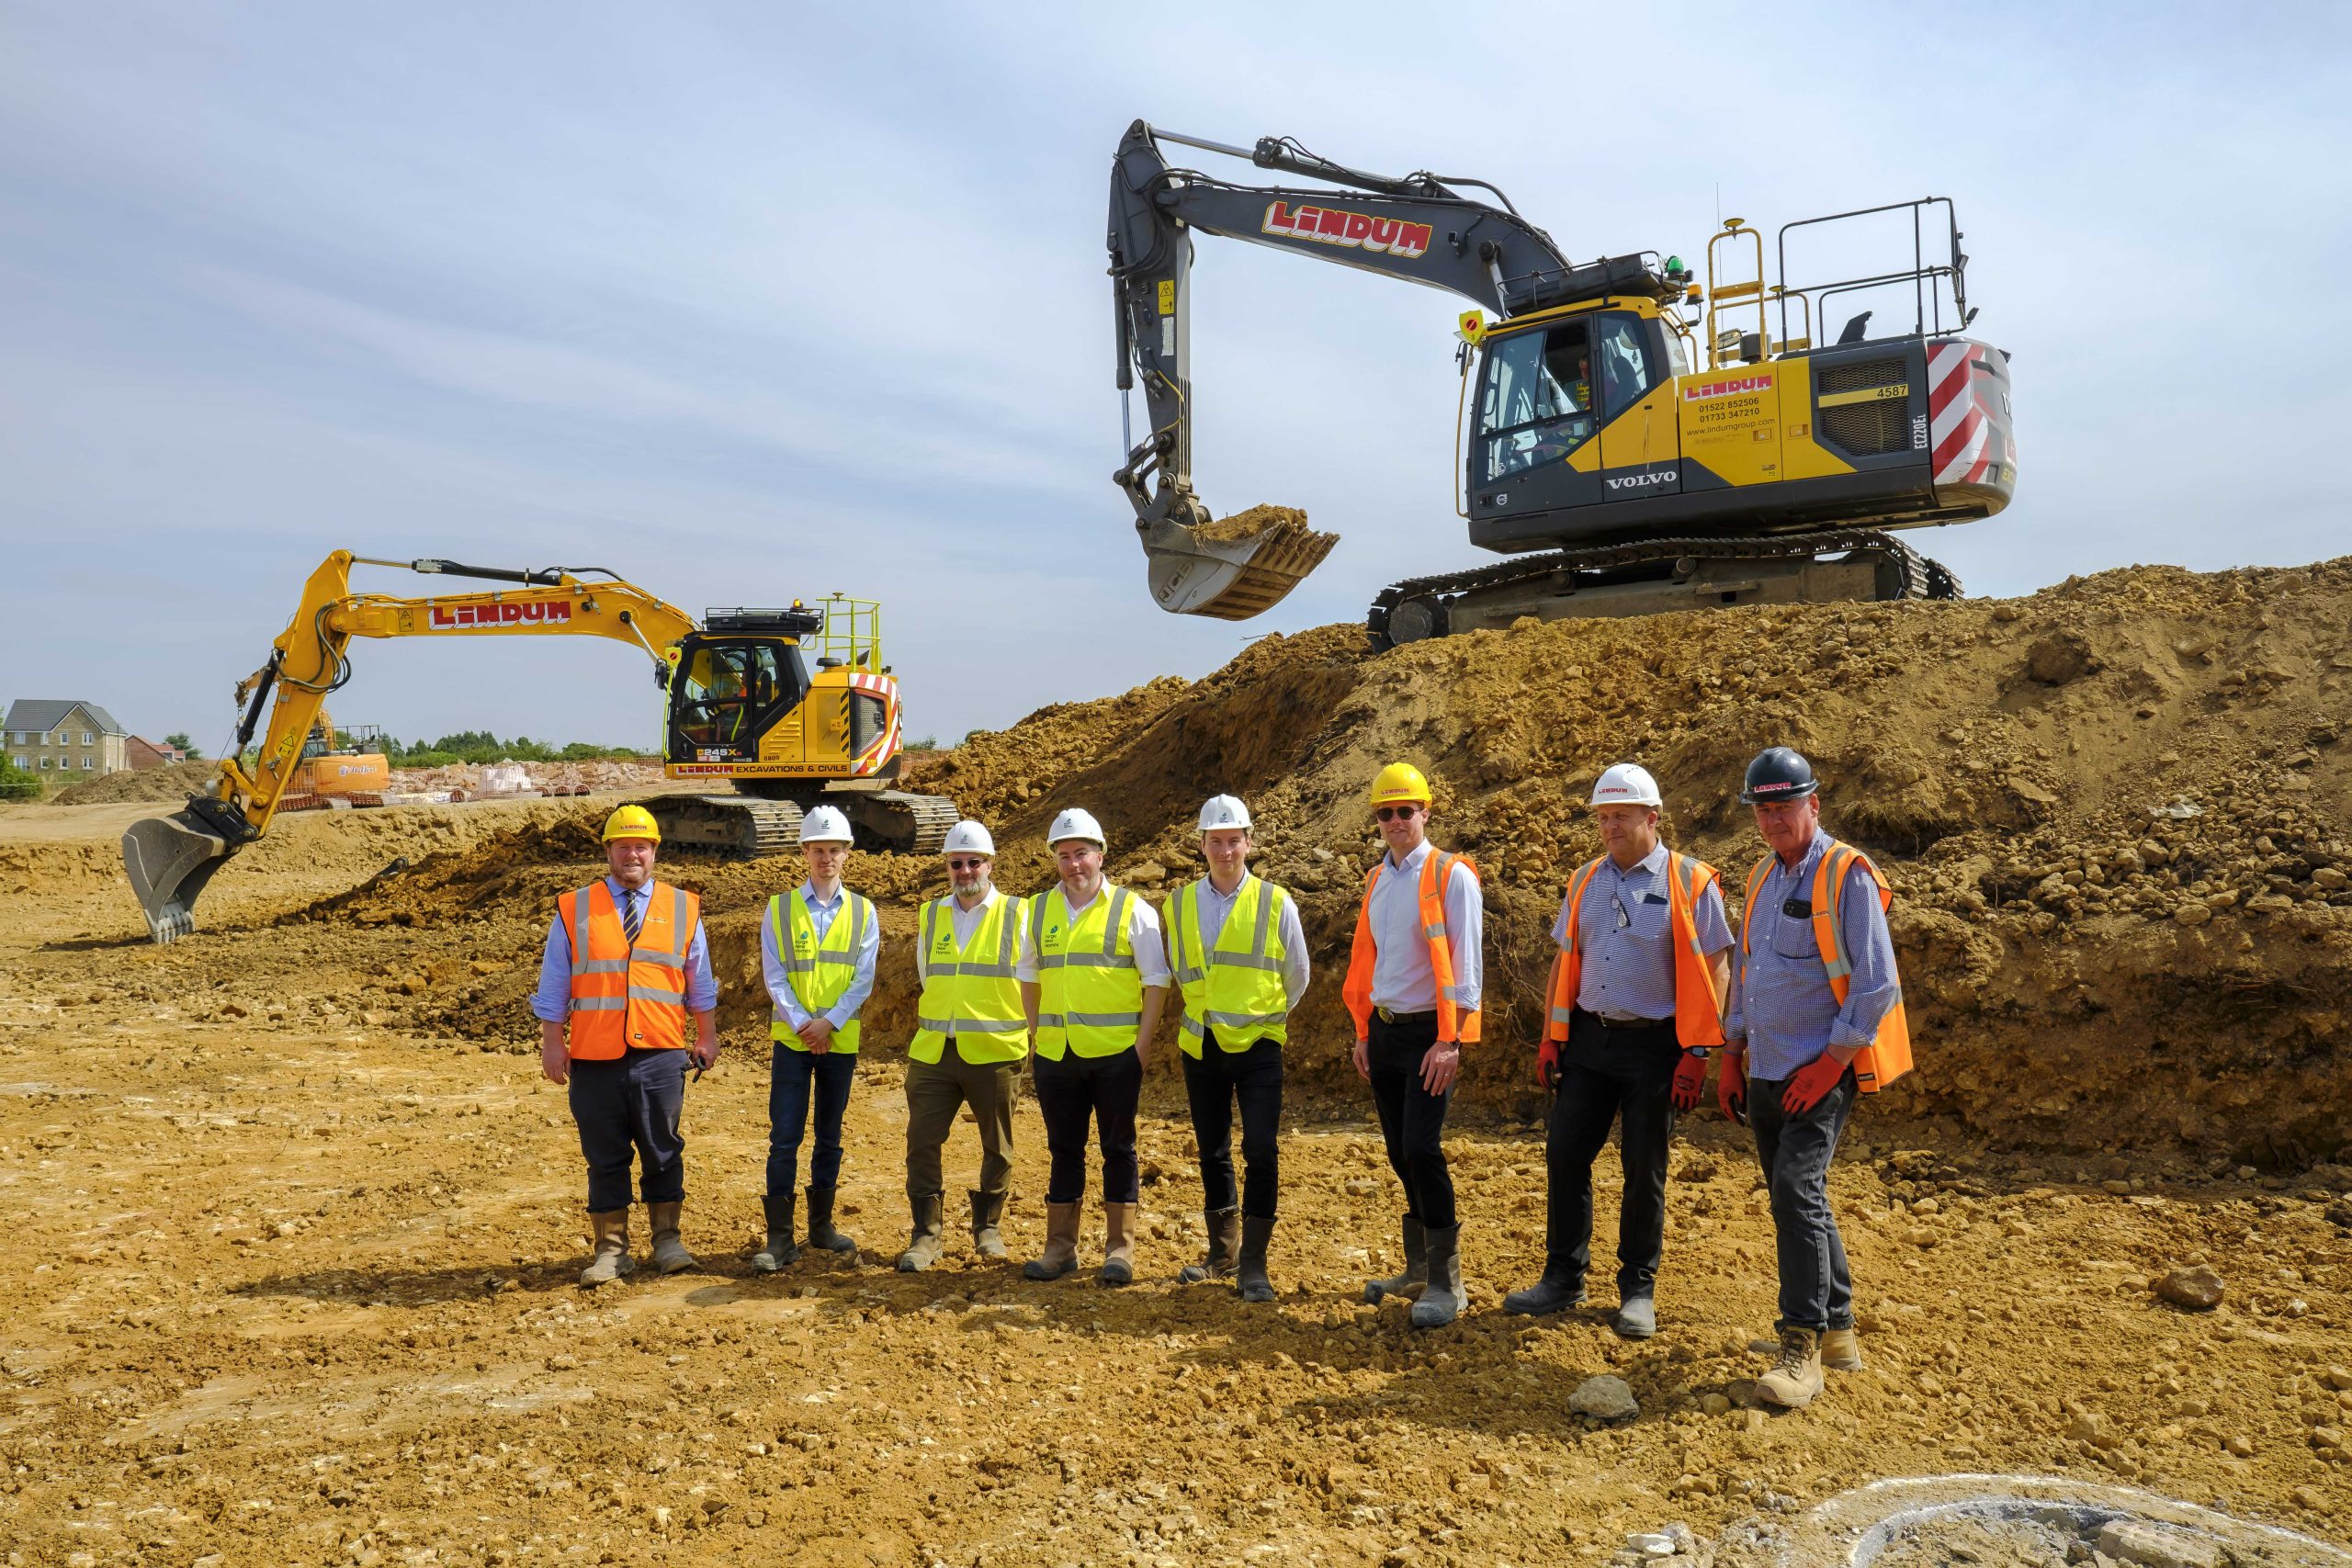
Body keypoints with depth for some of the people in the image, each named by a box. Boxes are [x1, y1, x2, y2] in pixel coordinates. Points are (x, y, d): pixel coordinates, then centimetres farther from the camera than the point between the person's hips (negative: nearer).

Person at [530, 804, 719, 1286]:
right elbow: (553, 985, 7)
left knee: (663, 1151, 7)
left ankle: (666, 1239, 20)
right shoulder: (573, 909, 6)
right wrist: (552, 1043, 1)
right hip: (595, 1057, 0)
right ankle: (611, 1249, 16)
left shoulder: (682, 909, 8)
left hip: (661, 1054, 0)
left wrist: (707, 1036, 12)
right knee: (604, 1156, 6)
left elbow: (700, 982, 14)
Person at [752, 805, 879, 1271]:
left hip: (841, 1040, 1)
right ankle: (779, 1237, 0)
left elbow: (863, 979, -2)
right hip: (792, 1038, -1)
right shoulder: (780, 908, 1)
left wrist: (829, 1022, -13)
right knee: (784, 1137, -4)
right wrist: (802, 1024, -12)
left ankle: (821, 1225, 23)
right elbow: (774, 977, -3)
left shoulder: (862, 912, 3)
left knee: (830, 1137, 11)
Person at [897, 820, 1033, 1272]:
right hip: (932, 1053, 3)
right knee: (921, 1142, -1)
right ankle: (925, 1235, 9)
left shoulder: (1018, 917, -1)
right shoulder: (930, 917, 10)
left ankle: (987, 1226, 27)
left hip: (995, 1053, -3)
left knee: (997, 1147, 9)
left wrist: (1025, 1037, 2)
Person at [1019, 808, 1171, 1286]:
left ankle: (1119, 1248, 13)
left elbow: (1155, 980, -3)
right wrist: (1035, 1032, 12)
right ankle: (1060, 1246, 20)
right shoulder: (1039, 909, 9)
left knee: (1118, 1148, 5)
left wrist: (1144, 1039, -9)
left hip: (1116, 1052, -4)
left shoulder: (1132, 909, -3)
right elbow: (1030, 977, 18)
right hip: (1055, 1053, 4)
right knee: (1063, 1148, 12)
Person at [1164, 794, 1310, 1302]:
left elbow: (1297, 977, 8)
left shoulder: (1276, 903, -4)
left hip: (1257, 1046, -3)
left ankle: (1253, 1267, -2)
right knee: (1212, 1153, 13)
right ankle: (1222, 1253, 28)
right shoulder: (1179, 903, 3)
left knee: (1260, 1151, -10)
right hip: (1201, 1046, 3)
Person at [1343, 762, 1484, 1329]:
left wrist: (1449, 1042, -18)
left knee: (1421, 1149, -13)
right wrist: (1363, 1034, 14)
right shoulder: (1375, 880, 12)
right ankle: (1419, 1269, 23)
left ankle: (1446, 1283, -3)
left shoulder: (1451, 876, -8)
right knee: (1400, 1154, 11)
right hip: (1384, 1029, 7)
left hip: (1429, 1033, -7)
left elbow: (1464, 965, -13)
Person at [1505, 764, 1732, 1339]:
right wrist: (1551, 1038, 9)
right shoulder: (1585, 881, 8)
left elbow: (1714, 970, -8)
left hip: (1654, 1043, -4)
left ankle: (1638, 1289, 21)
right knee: (1564, 1155, 5)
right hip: (1588, 1037, 5)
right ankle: (1564, 1278, 19)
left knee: (1644, 1169, 5)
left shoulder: (1691, 883, -6)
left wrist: (1696, 1053, -13)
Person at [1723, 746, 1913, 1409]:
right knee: (1795, 1198, 13)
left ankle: (1802, 1349, -9)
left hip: (1823, 1072, -8)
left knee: (1796, 1191, -16)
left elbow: (1877, 982, -15)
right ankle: (1837, 1329, 27)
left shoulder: (1848, 875, -11)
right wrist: (1731, 1055, 17)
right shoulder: (1763, 877, 13)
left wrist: (1832, 1062, -17)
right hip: (1766, 1071, 8)